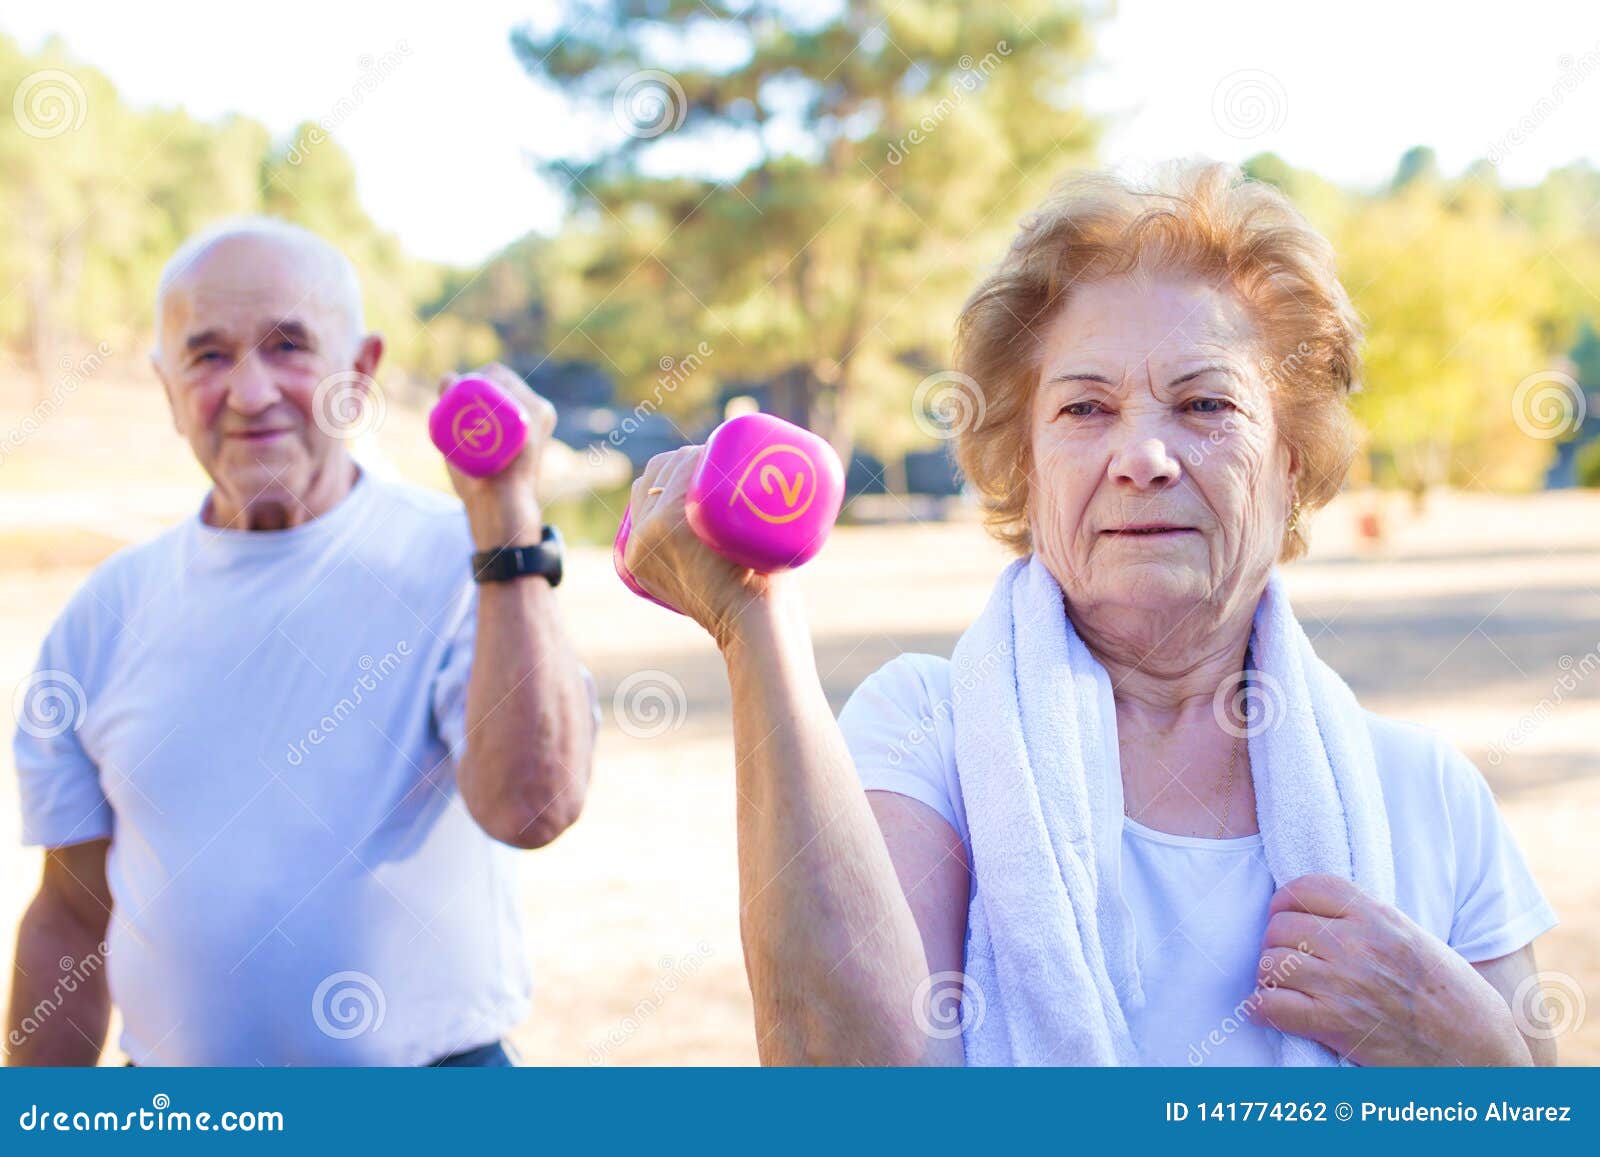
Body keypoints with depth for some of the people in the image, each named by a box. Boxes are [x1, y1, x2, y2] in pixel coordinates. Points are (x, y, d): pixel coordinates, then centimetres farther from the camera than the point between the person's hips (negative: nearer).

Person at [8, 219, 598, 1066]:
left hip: (422, 1076, -3)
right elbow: (72, 918, 10)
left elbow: (533, 808, -24)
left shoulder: (458, 563, -9)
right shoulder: (110, 611, 3)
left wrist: (508, 521, -25)